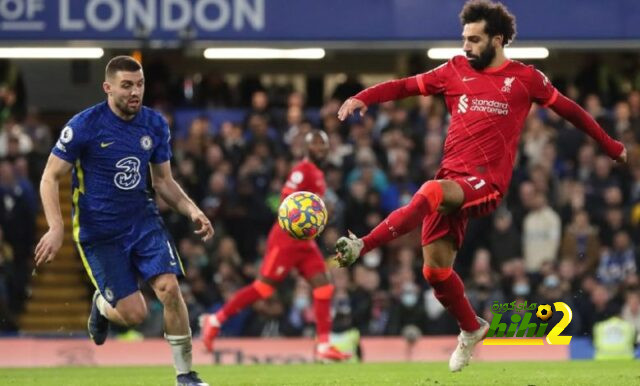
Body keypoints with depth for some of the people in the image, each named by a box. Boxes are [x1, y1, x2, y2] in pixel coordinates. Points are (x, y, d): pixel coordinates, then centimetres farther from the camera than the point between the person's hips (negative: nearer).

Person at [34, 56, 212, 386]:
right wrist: (56, 228, -19)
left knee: (169, 288, -18)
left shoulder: (155, 124, -1)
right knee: (135, 314, -8)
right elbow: (51, 177, -8)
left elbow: (163, 181, 11)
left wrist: (192, 210, -7)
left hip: (143, 220, 3)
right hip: (98, 232, -3)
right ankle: (101, 304, 30)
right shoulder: (84, 126, -14)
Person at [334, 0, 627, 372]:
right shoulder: (456, 70, 11)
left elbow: (567, 108, 16)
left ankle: (362, 246, -40)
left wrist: (610, 145, 24)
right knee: (436, 269, 1)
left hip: (487, 181, -5)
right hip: (451, 179, 5)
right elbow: (406, 85, 13)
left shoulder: (525, 78, 5)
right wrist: (363, 98, -4)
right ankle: (471, 330, 25)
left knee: (432, 192, -35)